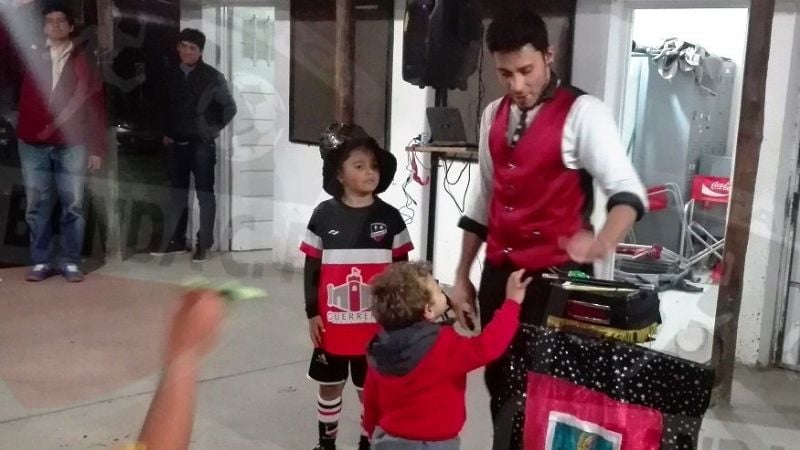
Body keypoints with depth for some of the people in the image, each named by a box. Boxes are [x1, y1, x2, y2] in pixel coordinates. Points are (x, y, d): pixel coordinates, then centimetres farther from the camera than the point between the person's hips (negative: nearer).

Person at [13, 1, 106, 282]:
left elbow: (96, 107, 5)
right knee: (37, 206, 5)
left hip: (71, 145, -1)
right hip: (33, 144, 2)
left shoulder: (83, 61, 7)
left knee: (72, 205, 1)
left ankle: (70, 261, 8)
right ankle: (41, 261, 13)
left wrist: (96, 148, -1)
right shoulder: (30, 55, 11)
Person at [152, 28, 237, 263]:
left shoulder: (212, 77, -6)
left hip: (201, 144, -5)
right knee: (177, 192, 11)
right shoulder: (171, 75, 7)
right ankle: (176, 240, 21)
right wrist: (166, 133, 9)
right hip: (176, 144, 5)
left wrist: (213, 130, -3)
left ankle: (203, 244, 4)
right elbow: (166, 107, 16)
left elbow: (229, 107, -1)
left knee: (205, 194, 0)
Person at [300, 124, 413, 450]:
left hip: (377, 325, 0)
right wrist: (312, 313, -1)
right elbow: (312, 268, 1)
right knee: (330, 386, 17)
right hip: (333, 324, 1)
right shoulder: (324, 215, -4)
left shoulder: (389, 217, -4)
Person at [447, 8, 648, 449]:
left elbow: (627, 189, -20)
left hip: (556, 278, -5)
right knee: (499, 384, 15)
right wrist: (461, 276, 16)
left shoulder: (583, 113, -11)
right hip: (498, 274, 6)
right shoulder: (494, 115, 8)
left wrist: (603, 241, -42)